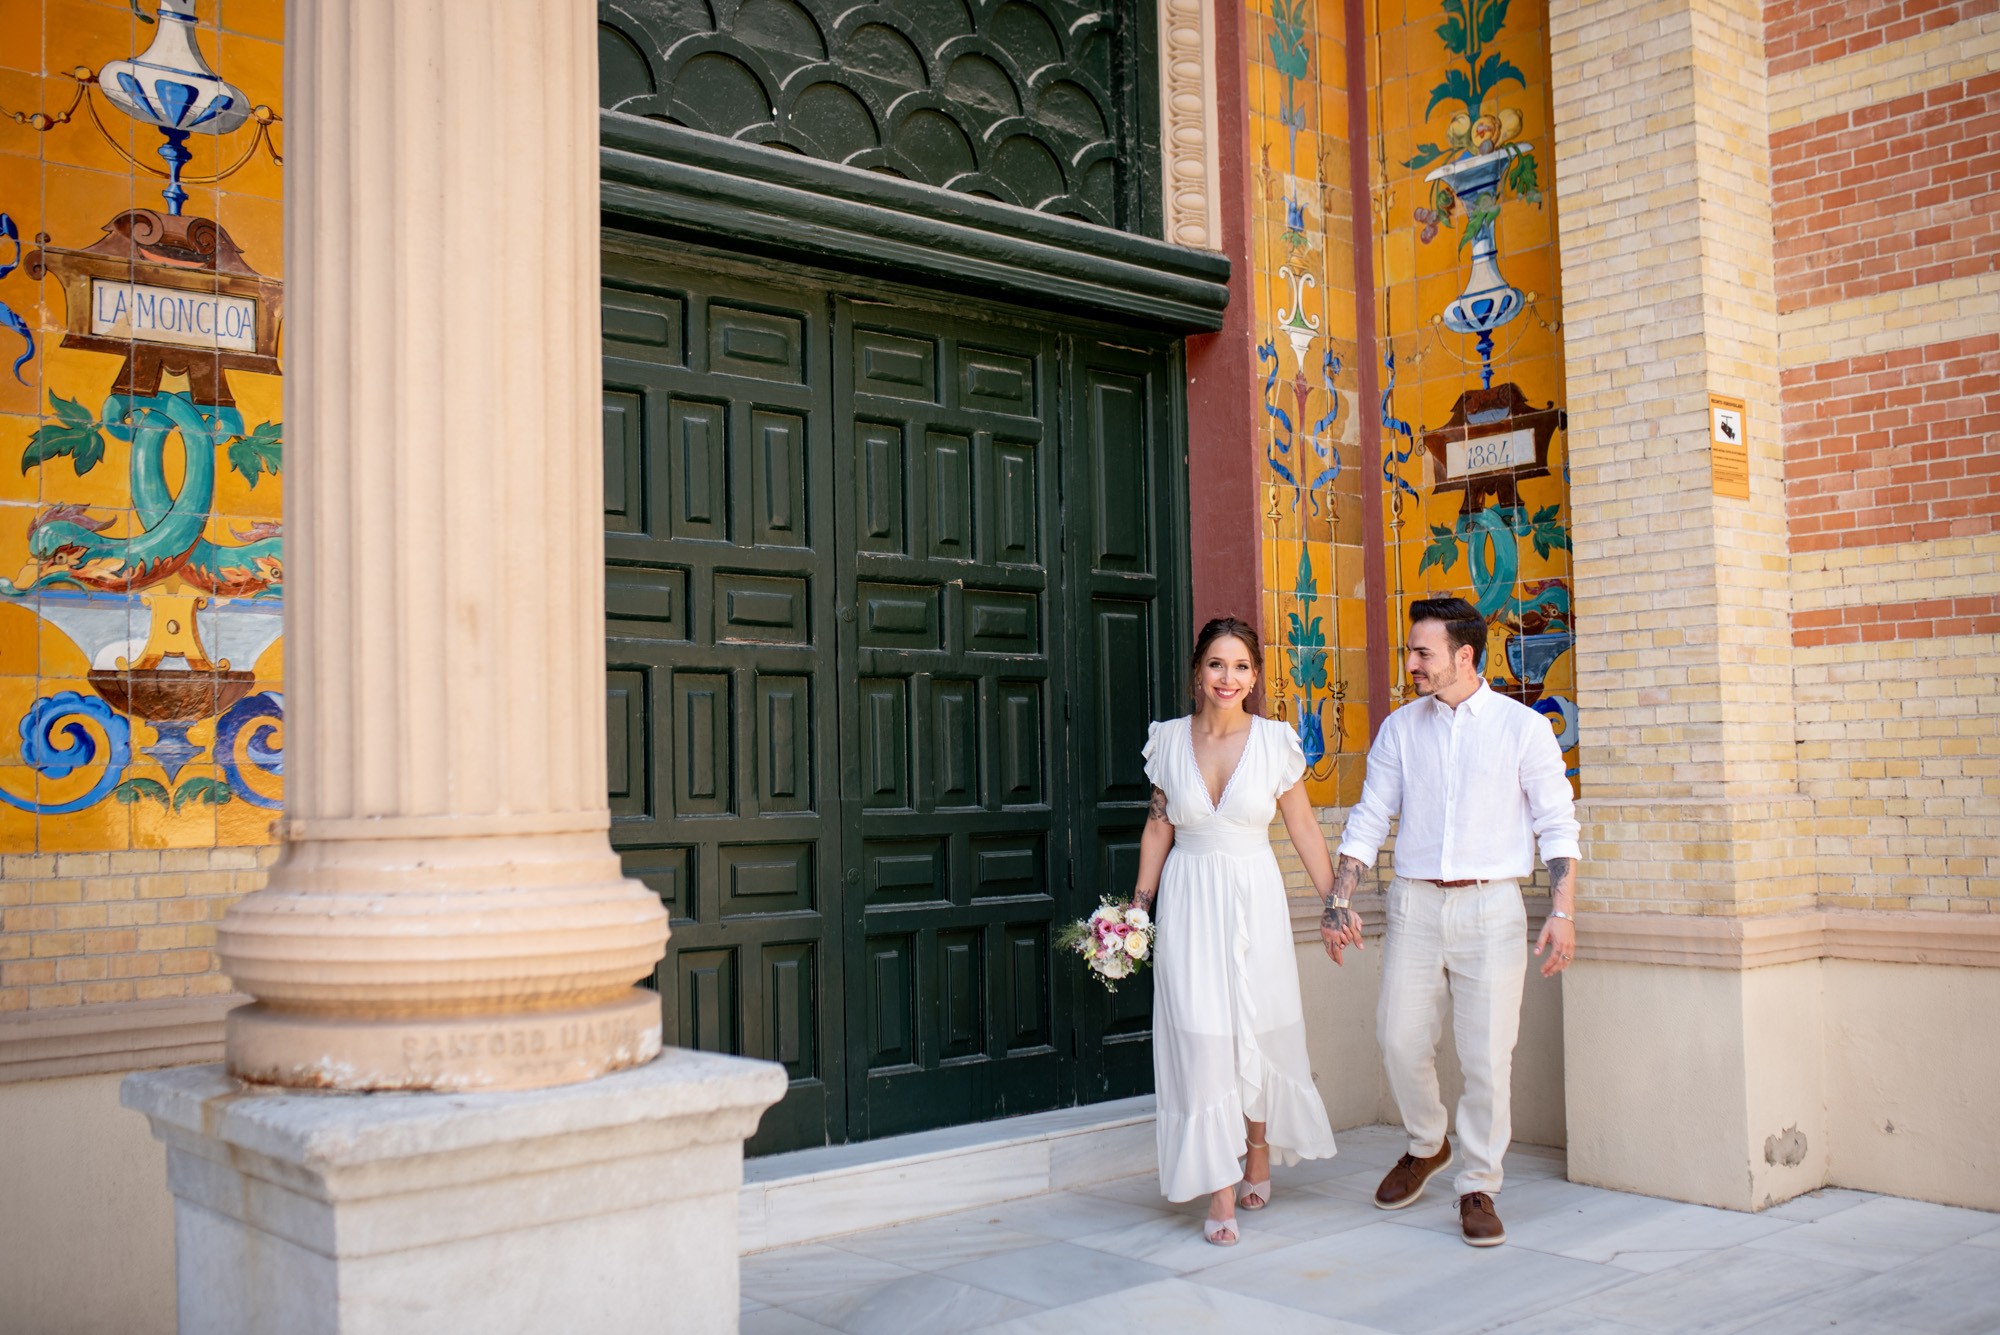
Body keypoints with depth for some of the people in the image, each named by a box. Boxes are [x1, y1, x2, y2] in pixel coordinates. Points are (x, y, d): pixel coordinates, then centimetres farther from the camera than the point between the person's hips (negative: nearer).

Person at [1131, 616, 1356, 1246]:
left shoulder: (1275, 741, -3)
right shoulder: (1169, 740, 1)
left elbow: (1304, 827, 3)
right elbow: (1158, 828, 8)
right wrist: (1139, 905, 7)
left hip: (1256, 900, 0)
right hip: (1190, 901, 0)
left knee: (1259, 1032, 8)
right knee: (1201, 1038, -4)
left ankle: (1258, 1163, 32)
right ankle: (1220, 1196, 2)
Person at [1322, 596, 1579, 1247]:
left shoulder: (1522, 727, 0)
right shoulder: (1399, 729, 7)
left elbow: (1557, 824, 0)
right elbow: (1369, 819, 9)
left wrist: (1562, 912, -9)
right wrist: (1338, 901, 1)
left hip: (1491, 906, -2)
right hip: (1414, 902, 3)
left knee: (1488, 1053, -2)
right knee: (1401, 1039, 3)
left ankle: (1478, 1188, 14)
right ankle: (1426, 1145, 31)